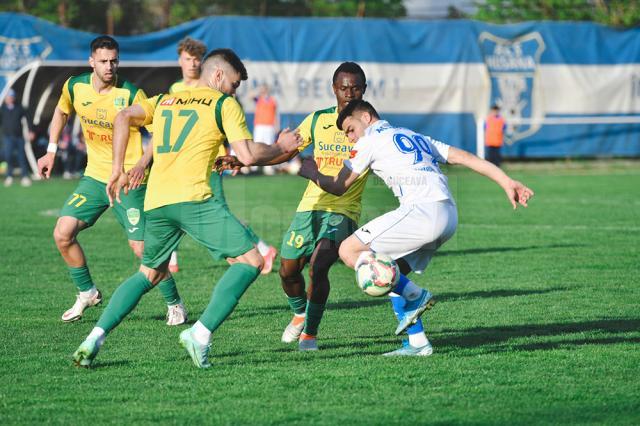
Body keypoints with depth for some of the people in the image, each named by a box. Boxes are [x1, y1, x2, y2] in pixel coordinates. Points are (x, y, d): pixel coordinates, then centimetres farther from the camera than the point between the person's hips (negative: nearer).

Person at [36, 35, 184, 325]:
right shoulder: (74, 87, -2)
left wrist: (142, 164, -30)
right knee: (62, 234, -6)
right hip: (94, 176, 5)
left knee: (142, 247, -10)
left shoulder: (131, 94, -16)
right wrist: (51, 151, 18)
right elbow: (61, 112, 20)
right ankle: (87, 293, 16)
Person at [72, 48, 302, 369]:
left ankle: (95, 337, 9)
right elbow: (248, 155, 0)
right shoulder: (224, 104, 8)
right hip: (192, 197, -6)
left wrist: (117, 169, 13)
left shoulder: (163, 101, 24)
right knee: (250, 261, 0)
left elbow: (124, 118, 11)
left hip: (154, 203, 6)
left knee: (149, 274, 24)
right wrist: (282, 147, 16)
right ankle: (200, 334, -11)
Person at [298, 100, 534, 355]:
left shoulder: (370, 140, 10)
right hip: (449, 215, 9)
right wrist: (506, 182, 20)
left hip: (422, 210, -8)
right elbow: (465, 157, 24)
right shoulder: (416, 137, 31)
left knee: (349, 251, -5)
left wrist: (312, 174, 32)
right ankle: (417, 343, 8)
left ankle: (415, 296, -10)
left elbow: (339, 186, 12)